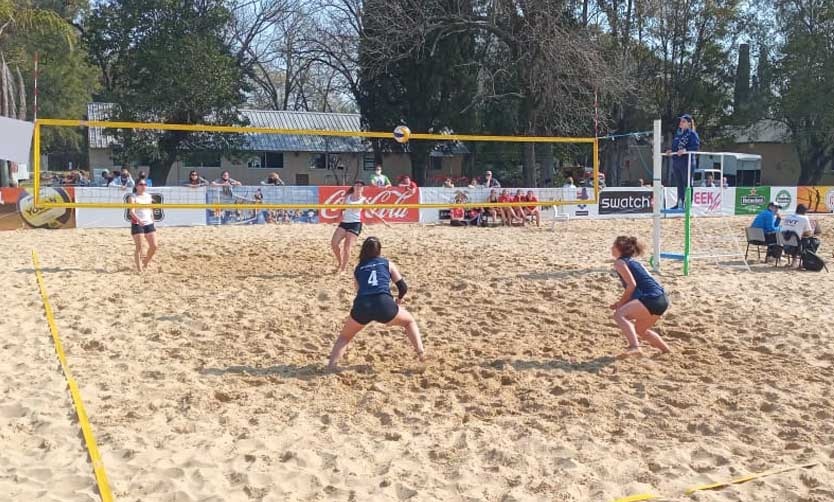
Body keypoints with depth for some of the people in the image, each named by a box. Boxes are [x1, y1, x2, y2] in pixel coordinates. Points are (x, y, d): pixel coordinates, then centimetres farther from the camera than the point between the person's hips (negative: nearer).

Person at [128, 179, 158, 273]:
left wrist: (152, 220, 17)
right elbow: (131, 211, -19)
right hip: (137, 224, -6)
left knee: (154, 246, 1)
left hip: (149, 223, 6)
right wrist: (138, 219, -35)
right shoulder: (133, 197, -5)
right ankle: (139, 268, 1)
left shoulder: (148, 196, 13)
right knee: (139, 247, -6)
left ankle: (145, 263, 23)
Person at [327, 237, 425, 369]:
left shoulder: (358, 269, 27)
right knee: (409, 321, 28)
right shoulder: (388, 264, 22)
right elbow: (403, 287, 18)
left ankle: (331, 367, 8)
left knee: (345, 336, 26)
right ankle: (421, 353, 12)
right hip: (383, 304, -1)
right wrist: (398, 300, 40)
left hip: (361, 306, 1)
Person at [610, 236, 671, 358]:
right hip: (661, 299, 9)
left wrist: (620, 303, -3)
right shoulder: (634, 262, 26)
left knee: (619, 315, -20)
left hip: (652, 299, -9)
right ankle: (666, 350, 42)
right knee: (640, 330, 28)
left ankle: (635, 347, -34)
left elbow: (632, 285, -12)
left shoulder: (619, 262, -1)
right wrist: (622, 303, 19)